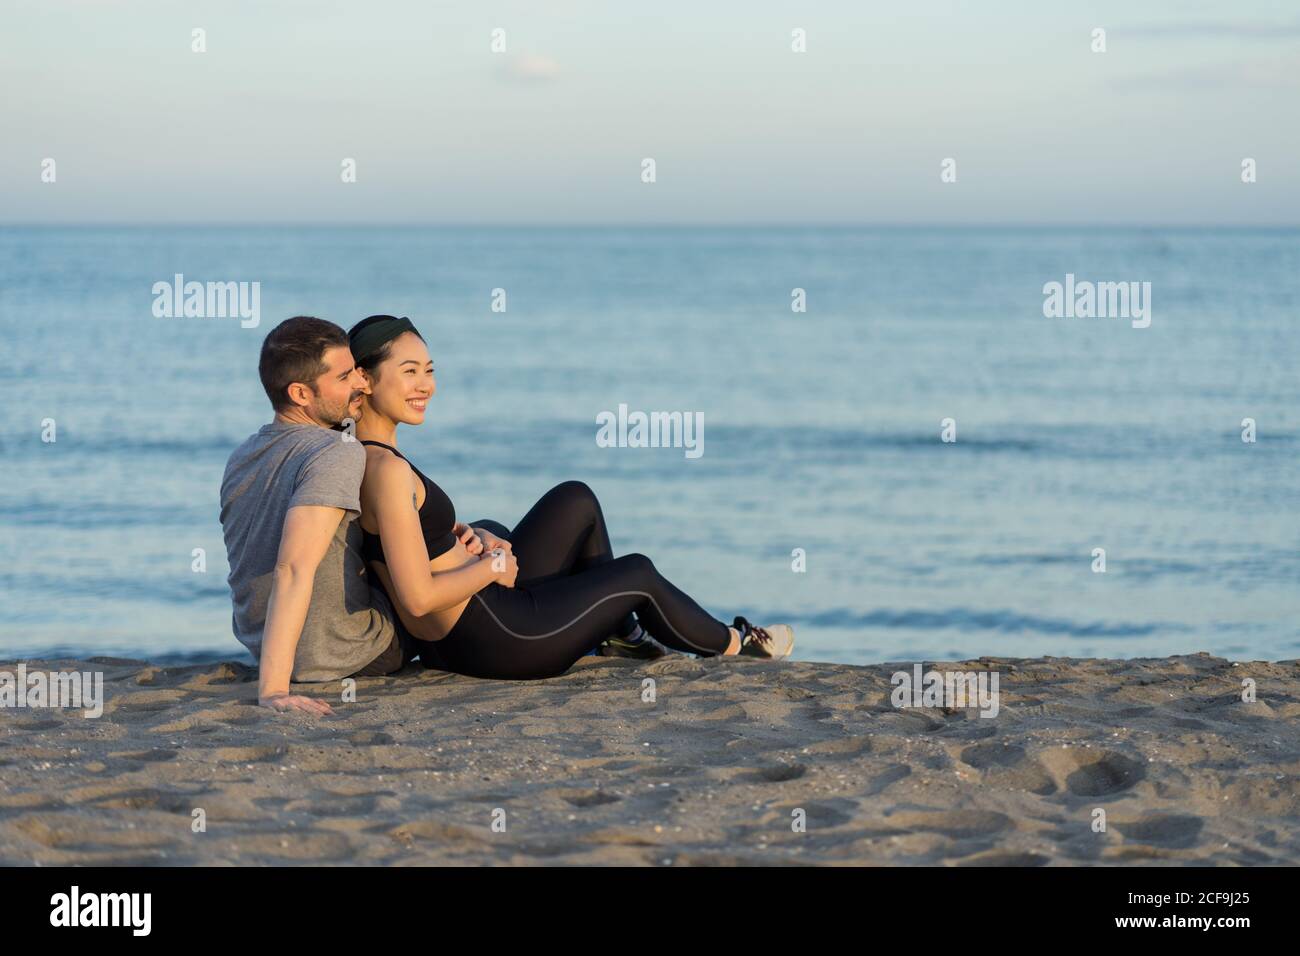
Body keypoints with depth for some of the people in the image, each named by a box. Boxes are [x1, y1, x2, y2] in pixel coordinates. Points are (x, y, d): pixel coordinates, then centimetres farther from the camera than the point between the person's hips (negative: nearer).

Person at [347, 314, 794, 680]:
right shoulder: (387, 470, -28)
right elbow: (419, 596, -32)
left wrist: (467, 535, 1)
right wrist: (495, 565, -16)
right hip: (492, 642, -9)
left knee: (576, 500, 22)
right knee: (639, 573, 14)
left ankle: (618, 625, 39)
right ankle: (735, 644, 42)